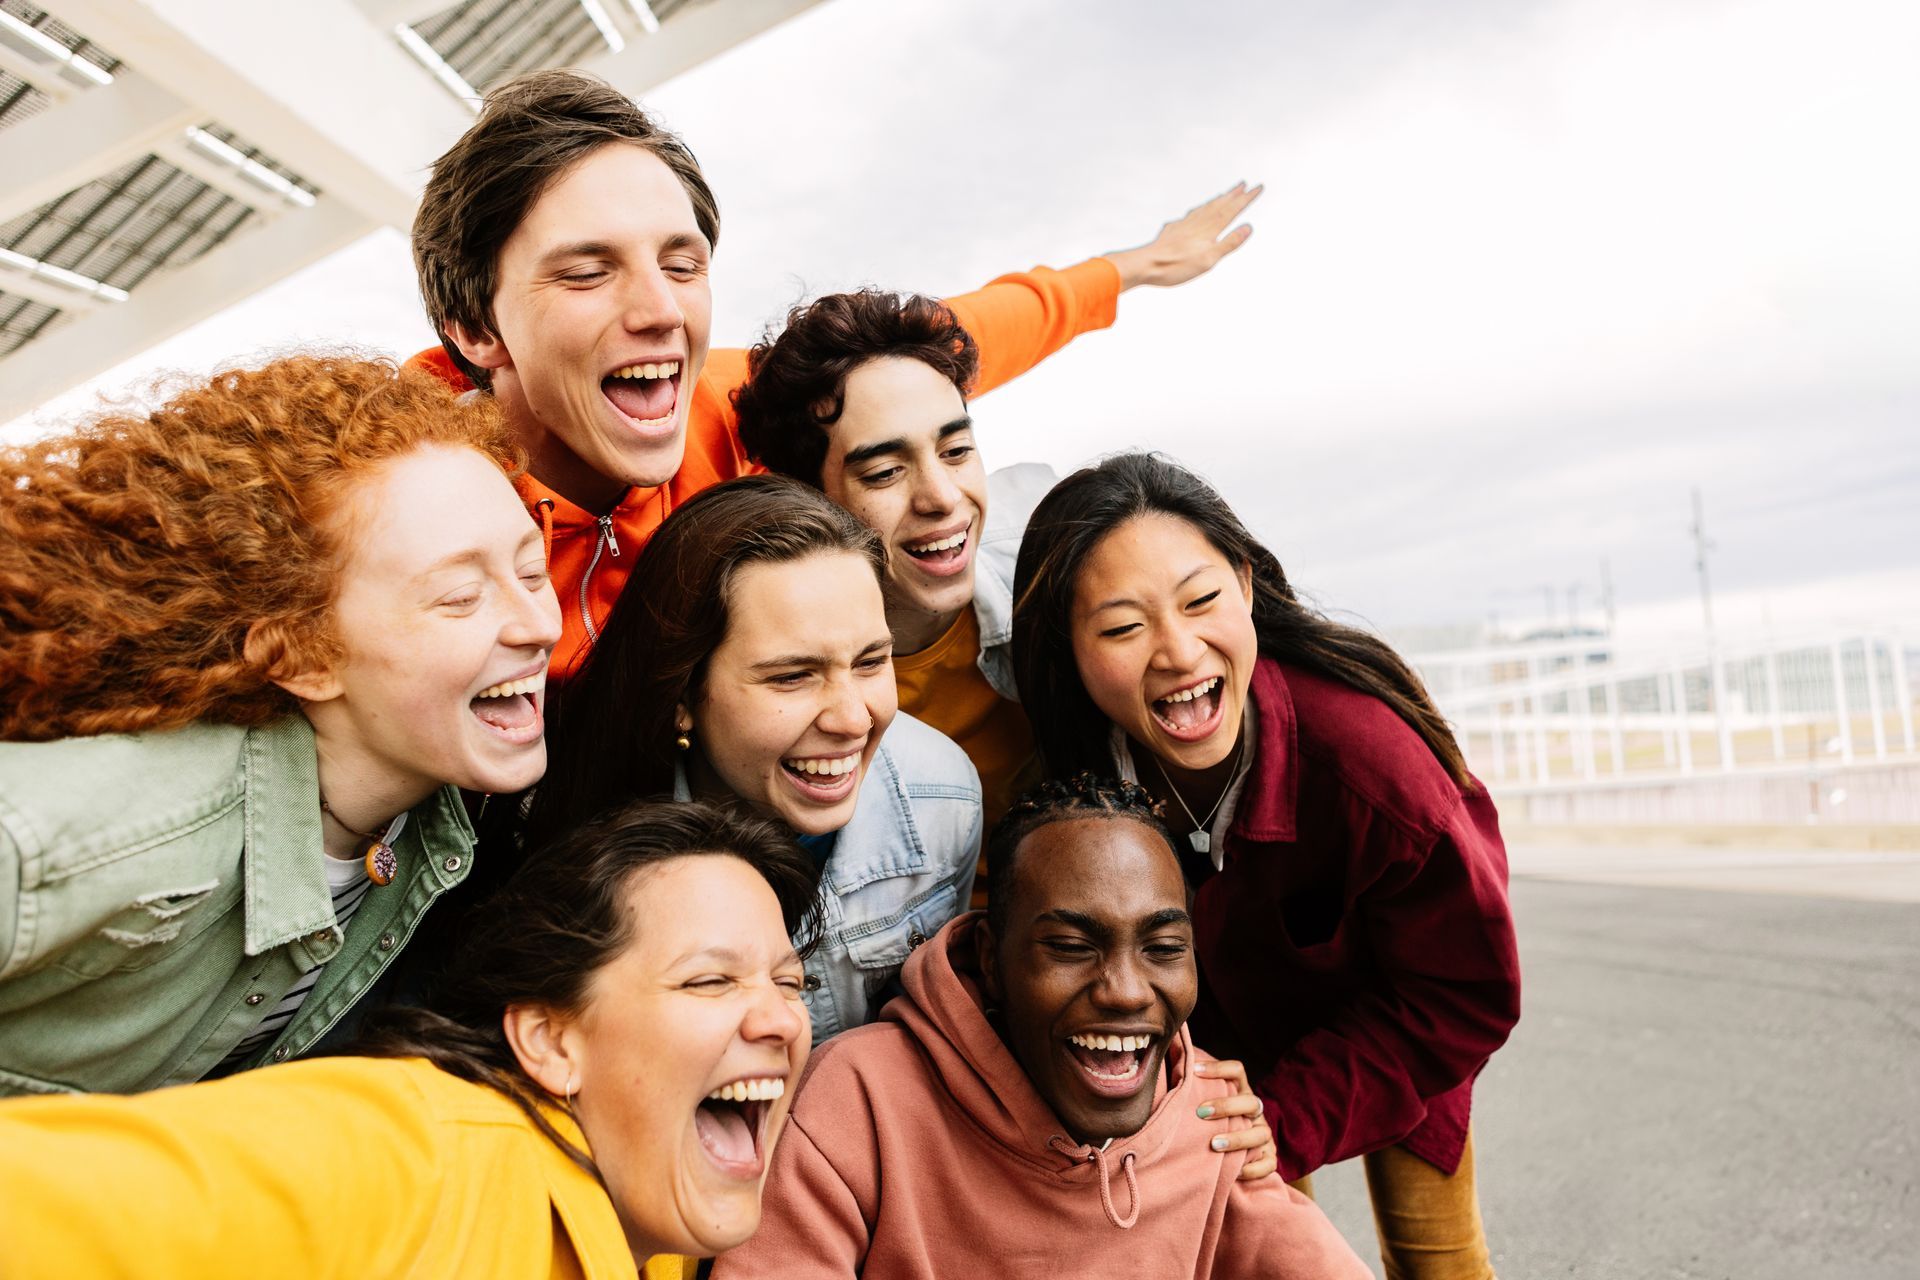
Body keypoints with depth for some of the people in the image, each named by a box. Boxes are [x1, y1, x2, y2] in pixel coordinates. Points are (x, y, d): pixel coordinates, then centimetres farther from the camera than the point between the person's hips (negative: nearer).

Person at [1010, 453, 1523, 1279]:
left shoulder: (1363, 748, -39)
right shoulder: (1076, 763, -29)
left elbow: (1464, 994, -26)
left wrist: (1276, 1127, -30)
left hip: (1400, 1032, -1)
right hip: (1229, 1030, 2)